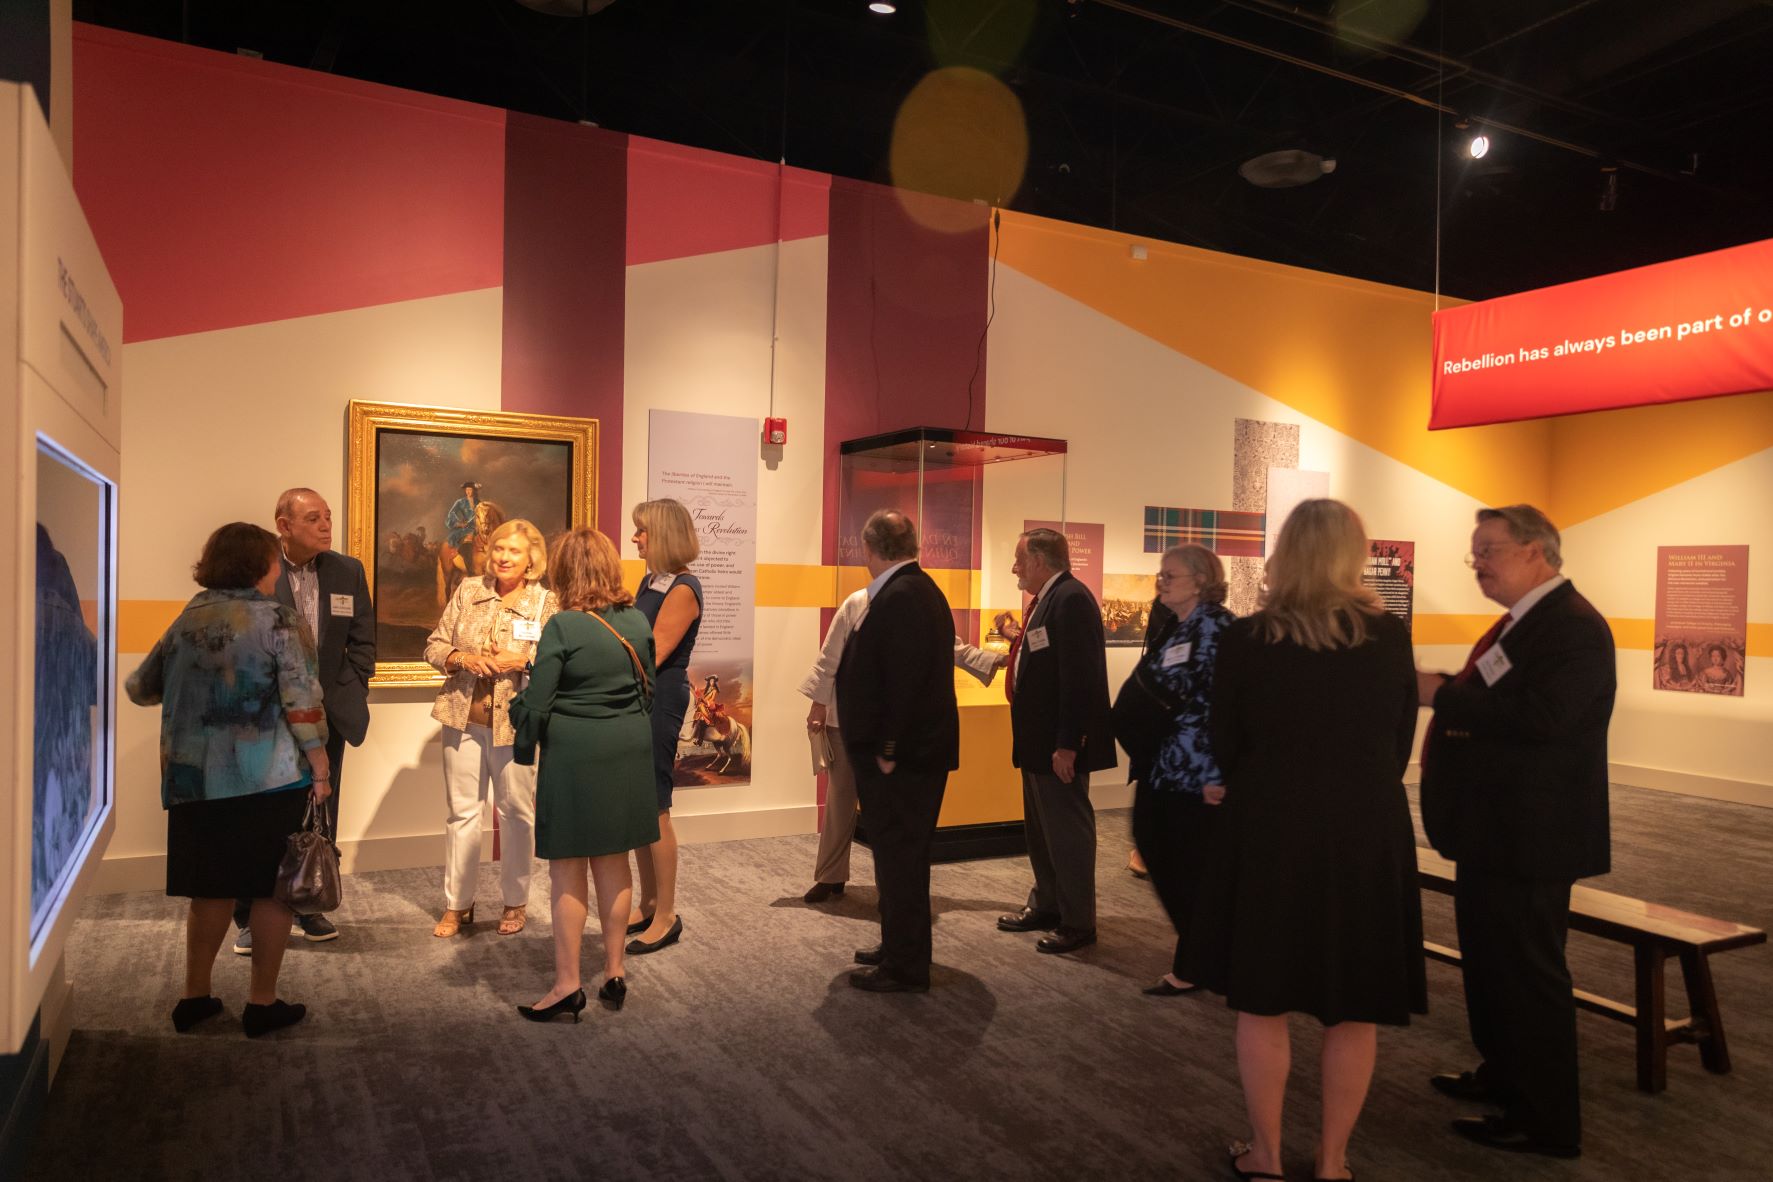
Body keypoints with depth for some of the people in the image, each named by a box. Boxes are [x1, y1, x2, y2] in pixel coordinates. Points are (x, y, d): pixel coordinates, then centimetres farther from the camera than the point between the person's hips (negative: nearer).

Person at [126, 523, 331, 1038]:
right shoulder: (279, 619, -8)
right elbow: (302, 701, -15)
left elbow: (140, 688, 17)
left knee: (210, 886, 18)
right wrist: (320, 767, -8)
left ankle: (194, 996, 26)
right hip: (269, 778, -5)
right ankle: (262, 1003, 13)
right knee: (273, 886, 7)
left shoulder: (189, 618, 9)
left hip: (196, 778, 5)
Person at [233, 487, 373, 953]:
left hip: (326, 715, 3)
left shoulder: (348, 572, 4)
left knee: (319, 817, 11)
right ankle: (251, 917, 17)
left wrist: (348, 696, -2)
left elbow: (362, 641, 6)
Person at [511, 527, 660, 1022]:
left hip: (574, 754, -5)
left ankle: (567, 985, 11)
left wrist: (524, 749, 5)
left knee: (567, 869, 5)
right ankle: (614, 973, 25)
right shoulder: (638, 621, 2)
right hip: (629, 752, 6)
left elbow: (537, 703, -12)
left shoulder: (563, 626, -14)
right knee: (614, 862, 16)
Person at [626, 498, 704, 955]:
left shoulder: (682, 589, -14)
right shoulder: (649, 582, 13)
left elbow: (651, 656, -18)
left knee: (654, 809, -2)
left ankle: (667, 916, 10)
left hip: (661, 702, -8)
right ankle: (648, 903, 26)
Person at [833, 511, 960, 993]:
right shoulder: (918, 589, 12)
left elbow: (905, 679, -26)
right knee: (900, 855, 19)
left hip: (900, 755, -10)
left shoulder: (900, 596, -19)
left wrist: (888, 749, -20)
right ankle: (899, 948, 33)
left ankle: (905, 968, 10)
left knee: (899, 857, 0)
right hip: (909, 751, 10)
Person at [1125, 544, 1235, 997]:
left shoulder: (1215, 627, -13)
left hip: (1196, 772, -9)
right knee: (1158, 854, 13)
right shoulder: (1171, 627, 14)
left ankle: (1191, 968, 17)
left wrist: (1216, 773, -22)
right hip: (1163, 766, 9)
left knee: (1189, 869, 1)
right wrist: (1144, 758, 20)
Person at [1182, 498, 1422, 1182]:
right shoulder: (1390, 637, -5)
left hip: (1269, 832, -1)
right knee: (1352, 1011, 14)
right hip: (1366, 833, 2)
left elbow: (1226, 749, 0)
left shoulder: (1244, 640, -10)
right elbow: (1400, 746, 5)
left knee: (1262, 1003, 12)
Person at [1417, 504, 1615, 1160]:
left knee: (1528, 972, 1)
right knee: (1490, 961, 22)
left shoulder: (1574, 625, -19)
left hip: (1530, 835, -10)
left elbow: (1543, 716, -32)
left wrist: (1445, 695, -24)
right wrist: (1447, 699, 1)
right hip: (1497, 830, 10)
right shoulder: (1523, 621, 13)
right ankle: (1504, 1075, 40)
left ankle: (1547, 1122, 16)